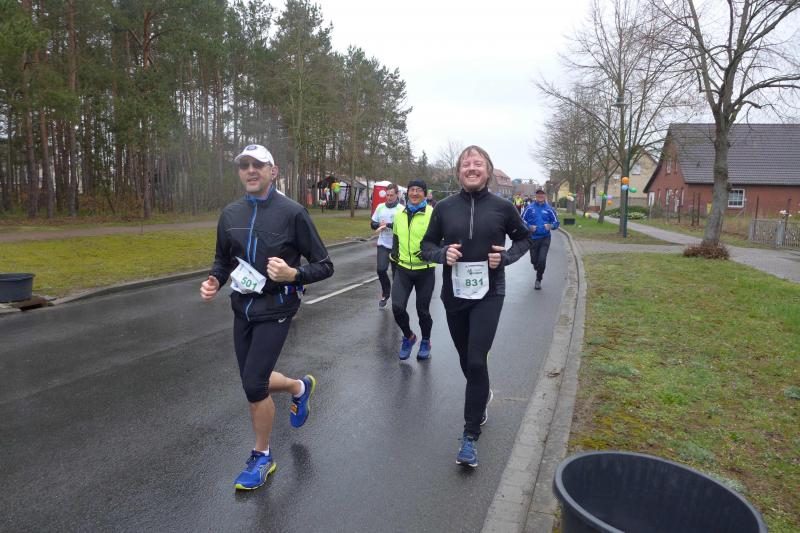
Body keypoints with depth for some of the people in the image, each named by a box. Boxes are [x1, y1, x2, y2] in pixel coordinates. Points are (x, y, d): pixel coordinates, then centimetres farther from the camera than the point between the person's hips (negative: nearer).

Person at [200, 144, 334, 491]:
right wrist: (214, 281, -4)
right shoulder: (230, 214, 3)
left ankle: (262, 458, 16)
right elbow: (223, 259, 17)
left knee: (253, 384, -9)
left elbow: (324, 266, -8)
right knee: (254, 382, 14)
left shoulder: (292, 212, -11)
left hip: (275, 309, -6)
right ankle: (300, 387, 47)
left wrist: (292, 274, -27)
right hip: (242, 308, 6)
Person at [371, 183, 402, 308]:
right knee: (381, 269, -11)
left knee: (396, 272, 6)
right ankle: (385, 293, 13)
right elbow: (372, 224, 9)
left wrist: (387, 225, -23)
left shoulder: (401, 209, -7)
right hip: (383, 244, 2)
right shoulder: (380, 207, 6)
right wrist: (379, 225, -12)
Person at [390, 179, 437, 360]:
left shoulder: (432, 213, -9)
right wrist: (394, 253, 8)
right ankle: (408, 337, 20)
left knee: (422, 310, 8)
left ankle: (425, 342, 33)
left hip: (425, 269, -3)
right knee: (397, 307, -8)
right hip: (403, 268, 4)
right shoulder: (400, 214, 8)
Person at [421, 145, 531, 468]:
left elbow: (523, 239, 11)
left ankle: (470, 436, 2)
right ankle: (481, 399, 48)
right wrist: (443, 254, -14)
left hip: (488, 295, -2)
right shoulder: (445, 207, -1)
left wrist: (506, 257, -8)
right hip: (454, 295, 3)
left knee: (476, 362, -11)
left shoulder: (502, 207, -3)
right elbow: (426, 246, 7)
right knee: (466, 362, 16)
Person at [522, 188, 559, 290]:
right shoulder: (530, 208, 0)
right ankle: (539, 270, 44)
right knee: (534, 260, 8)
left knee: (542, 260, -11)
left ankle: (538, 280, 8)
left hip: (545, 238, -1)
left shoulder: (549, 209, 1)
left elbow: (556, 223, 5)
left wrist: (551, 226, -17)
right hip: (533, 238, 1)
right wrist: (529, 227, -13)